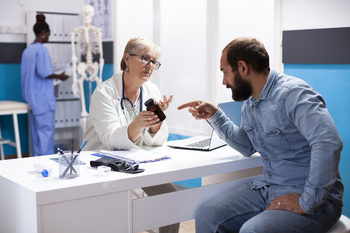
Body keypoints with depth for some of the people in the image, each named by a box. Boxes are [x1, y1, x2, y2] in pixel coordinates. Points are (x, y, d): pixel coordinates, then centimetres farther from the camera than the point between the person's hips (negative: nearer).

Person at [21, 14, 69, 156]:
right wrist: (59, 76, -6)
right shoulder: (41, 50, -15)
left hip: (32, 97, 9)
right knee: (47, 129, -4)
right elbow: (44, 73, -21)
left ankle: (37, 158, 20)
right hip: (43, 97, -9)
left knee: (36, 129, 13)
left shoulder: (27, 50, 12)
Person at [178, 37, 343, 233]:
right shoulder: (250, 103, 10)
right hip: (267, 189, 8)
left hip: (314, 197, -8)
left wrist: (308, 202, -28)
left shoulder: (293, 94, -19)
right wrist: (215, 116, 13)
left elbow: (329, 143, -31)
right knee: (207, 216, -7)